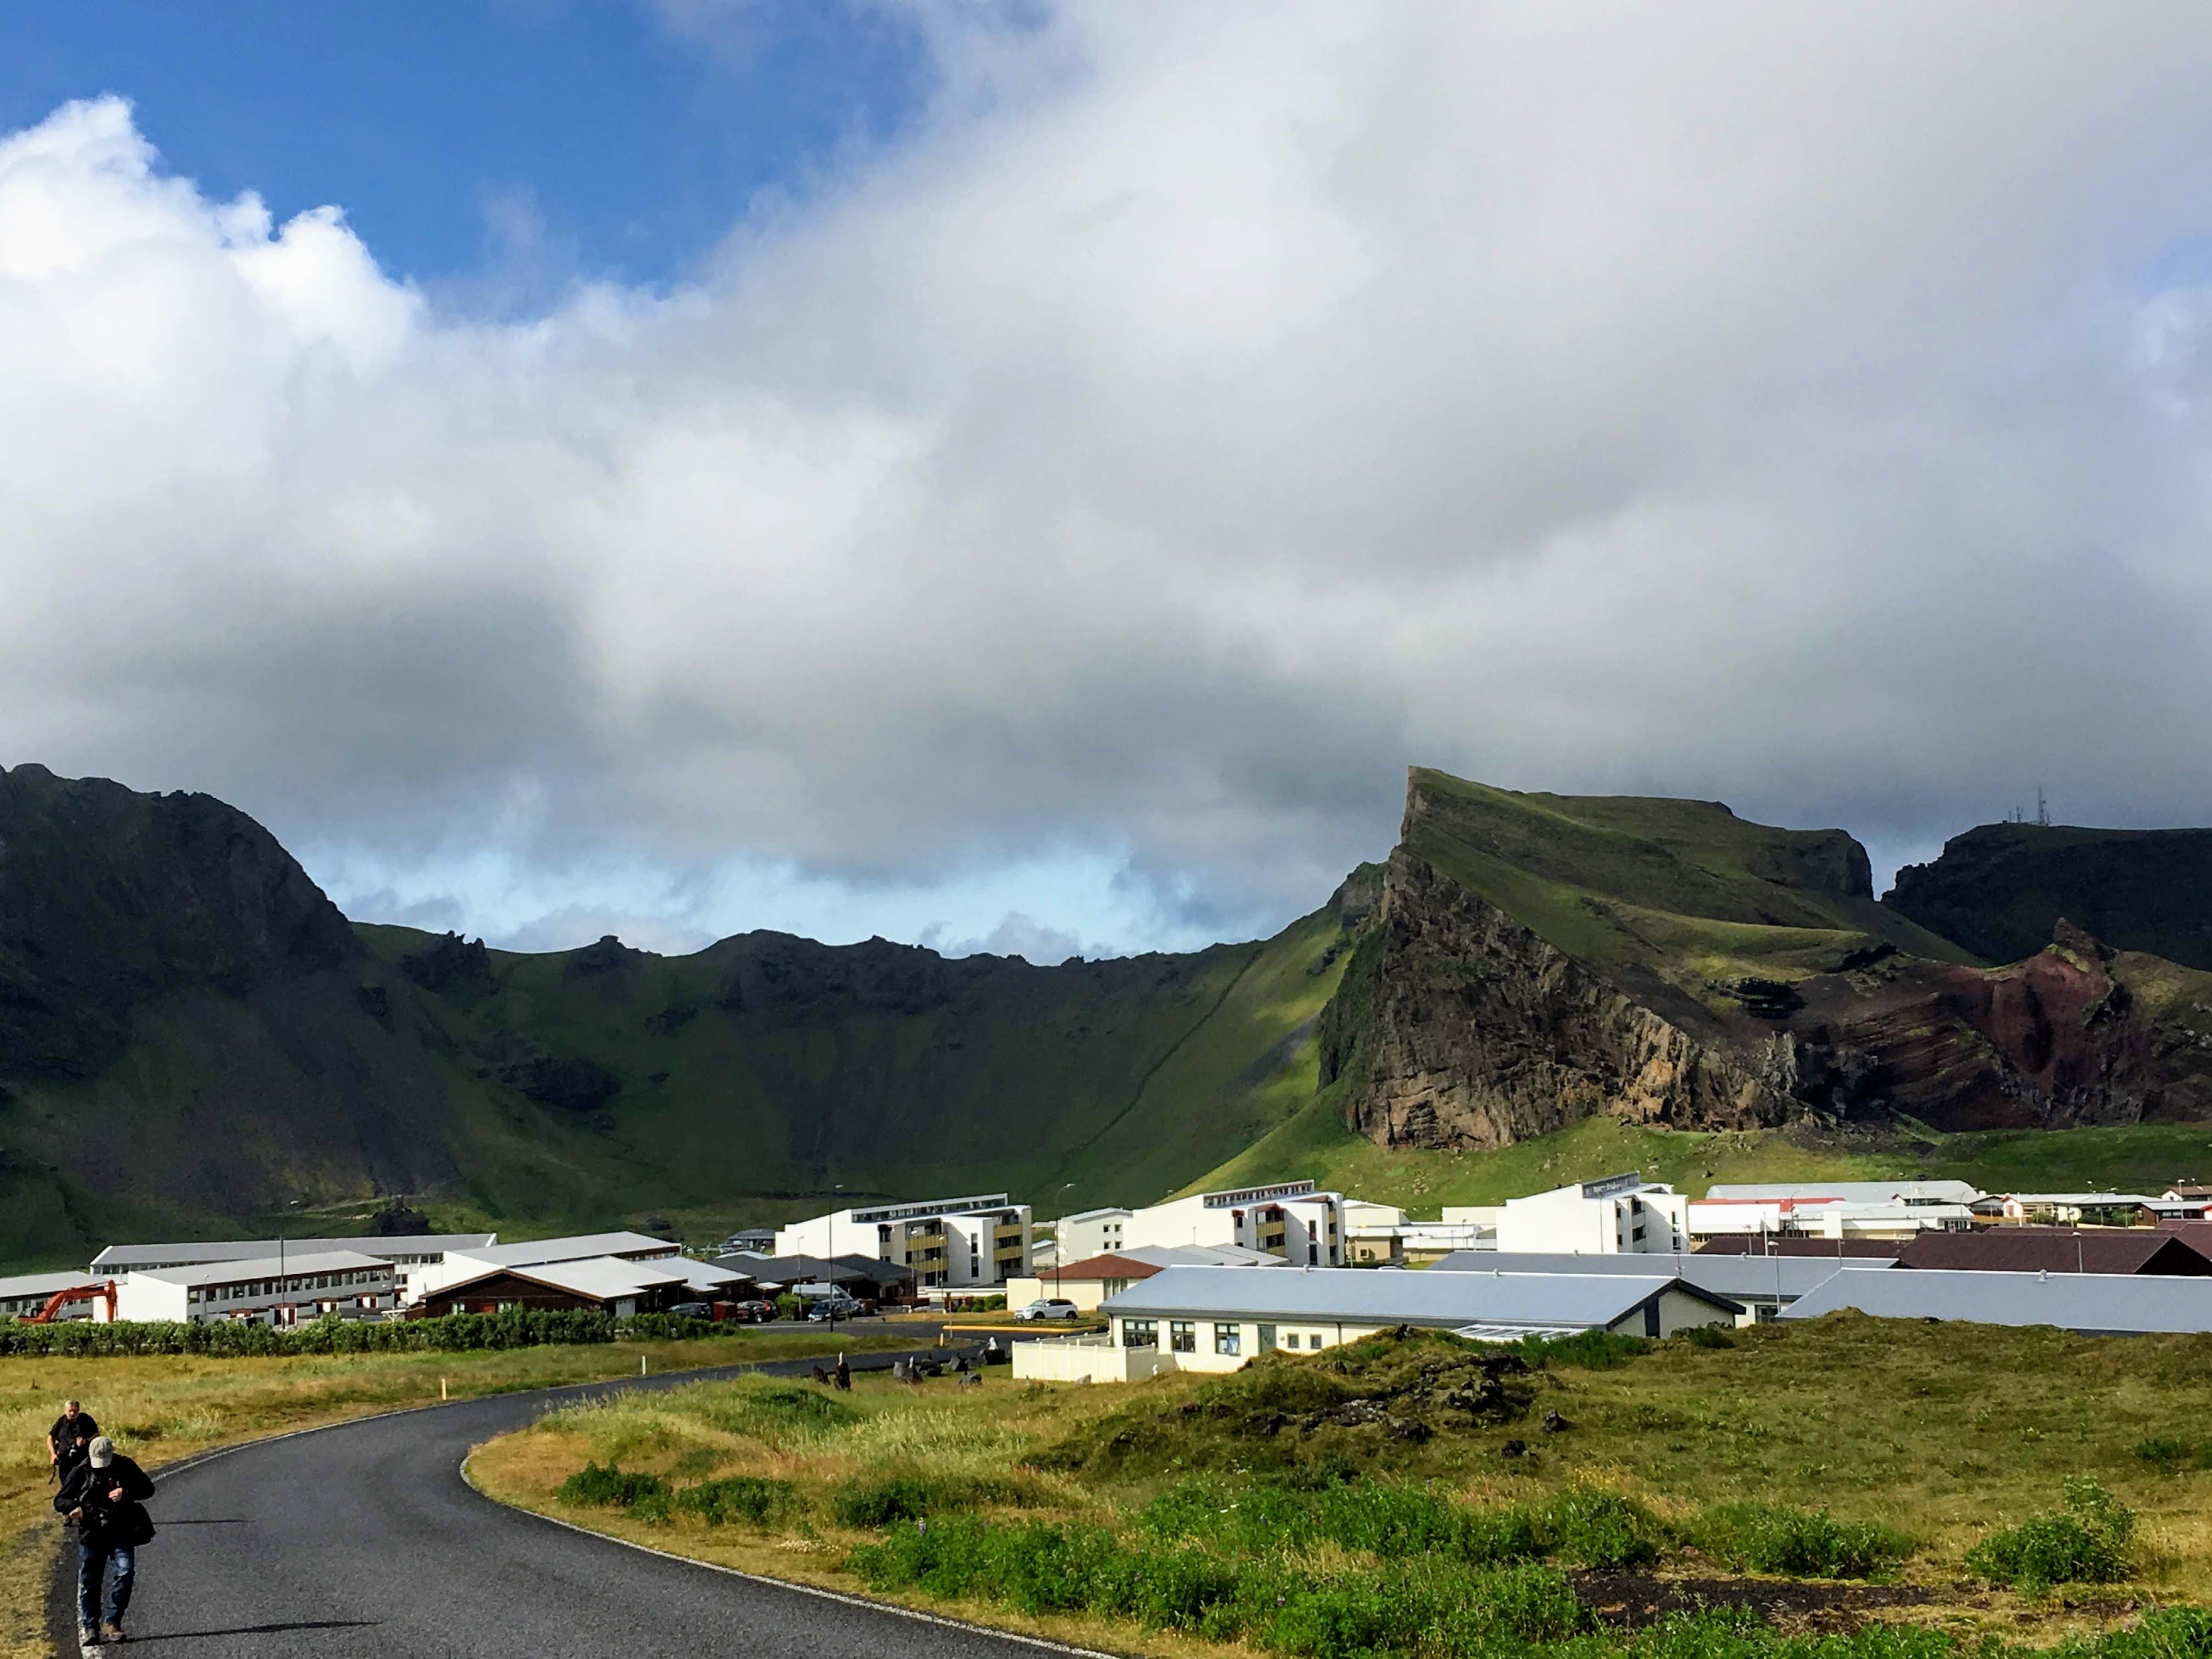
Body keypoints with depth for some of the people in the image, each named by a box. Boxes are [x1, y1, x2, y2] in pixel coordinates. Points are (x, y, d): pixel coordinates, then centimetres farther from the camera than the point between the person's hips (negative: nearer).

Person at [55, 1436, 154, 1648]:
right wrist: (74, 1507, -19)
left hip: (121, 1531, 0)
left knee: (126, 1573, -14)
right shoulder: (81, 1472, 1)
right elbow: (59, 1500, 4)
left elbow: (148, 1488, 5)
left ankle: (112, 1623, -3)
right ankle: (88, 1627, 14)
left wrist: (126, 1493, -15)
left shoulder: (125, 1466, 2)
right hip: (91, 1534, 0)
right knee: (88, 1581, 1)